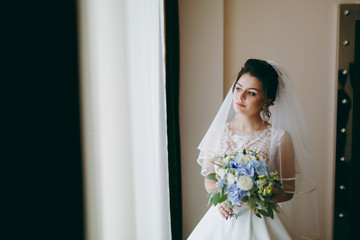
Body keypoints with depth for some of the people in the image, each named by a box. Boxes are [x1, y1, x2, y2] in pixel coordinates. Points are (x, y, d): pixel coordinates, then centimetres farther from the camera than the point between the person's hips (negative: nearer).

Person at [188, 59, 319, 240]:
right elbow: (209, 179, 6)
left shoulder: (280, 138, -11)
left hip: (260, 220, -2)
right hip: (222, 220, 3)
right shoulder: (219, 132, -1)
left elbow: (288, 191, -6)